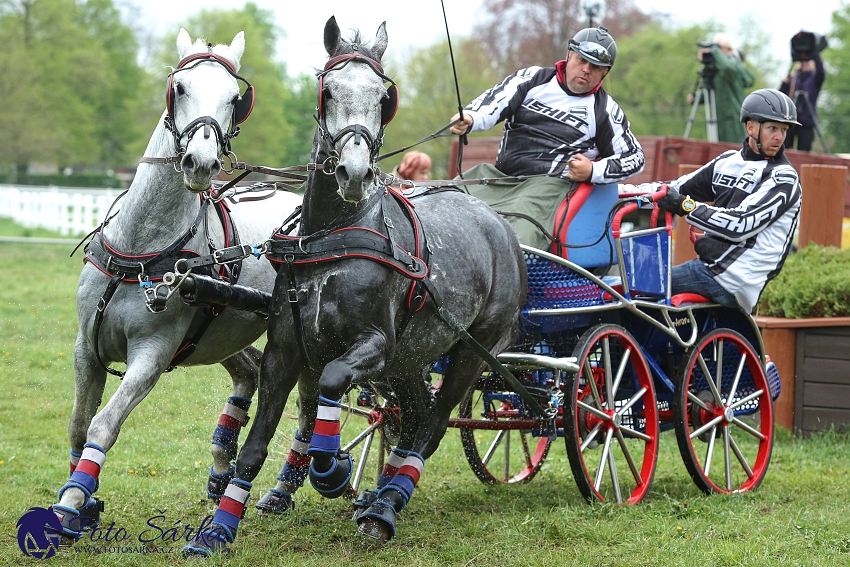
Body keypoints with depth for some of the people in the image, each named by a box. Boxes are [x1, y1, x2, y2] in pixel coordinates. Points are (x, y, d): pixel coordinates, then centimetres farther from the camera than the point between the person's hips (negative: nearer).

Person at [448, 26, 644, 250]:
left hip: (551, 183, -4)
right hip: (499, 175, 4)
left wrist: (593, 172, -4)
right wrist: (469, 118, -26)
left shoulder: (605, 110, 10)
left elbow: (634, 157, 14)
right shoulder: (533, 78, 13)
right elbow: (495, 101, -2)